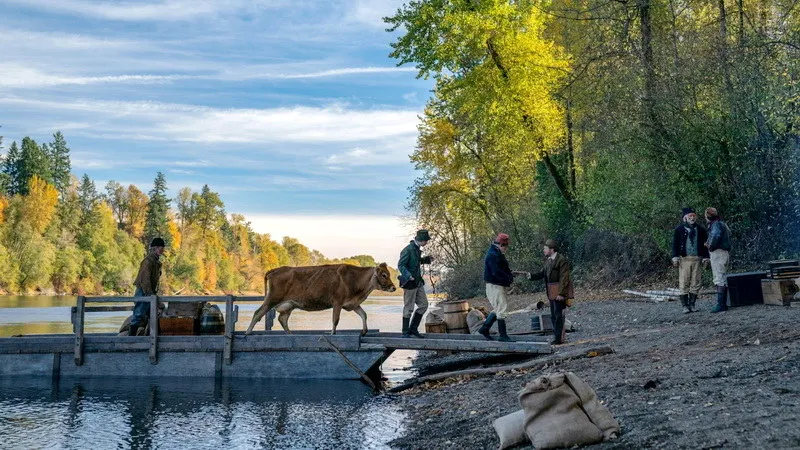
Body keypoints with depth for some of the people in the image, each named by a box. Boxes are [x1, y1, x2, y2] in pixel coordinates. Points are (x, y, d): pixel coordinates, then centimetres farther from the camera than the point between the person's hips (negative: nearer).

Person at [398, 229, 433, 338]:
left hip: (418, 283, 9)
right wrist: (408, 276, -34)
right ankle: (405, 333, 8)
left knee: (423, 305, 9)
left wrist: (427, 259, 11)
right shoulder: (408, 250, -17)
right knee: (408, 308, -2)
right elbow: (401, 265, -20)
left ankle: (413, 329, 18)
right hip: (410, 283, -9)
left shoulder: (417, 249, 10)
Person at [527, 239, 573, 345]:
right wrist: (532, 275, -7)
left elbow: (564, 278, -17)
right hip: (552, 292, 9)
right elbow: (542, 273, 11)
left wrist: (561, 293, -21)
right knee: (553, 315, 13)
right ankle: (557, 336, 21)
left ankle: (559, 338, -4)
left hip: (559, 291, -9)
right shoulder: (548, 260, 15)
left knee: (559, 315, -7)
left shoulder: (561, 260, -13)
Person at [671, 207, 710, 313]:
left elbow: (705, 244, 13)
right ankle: (685, 305, 0)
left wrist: (705, 257, 3)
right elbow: (675, 244, 2)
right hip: (684, 259, -2)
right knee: (684, 283, -4)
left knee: (695, 283, 3)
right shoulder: (679, 229, 5)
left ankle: (692, 304, 11)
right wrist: (675, 257, -8)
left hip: (697, 259, 3)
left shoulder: (701, 230, 12)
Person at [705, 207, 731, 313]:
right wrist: (709, 244, 11)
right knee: (723, 279, 14)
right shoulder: (723, 224, 19)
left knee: (719, 279, -11)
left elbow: (715, 236, -31)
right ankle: (724, 303, 18)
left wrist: (710, 246, -14)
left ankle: (720, 304, -13)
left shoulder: (716, 224, -13)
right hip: (725, 252, 10)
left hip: (718, 253, -10)